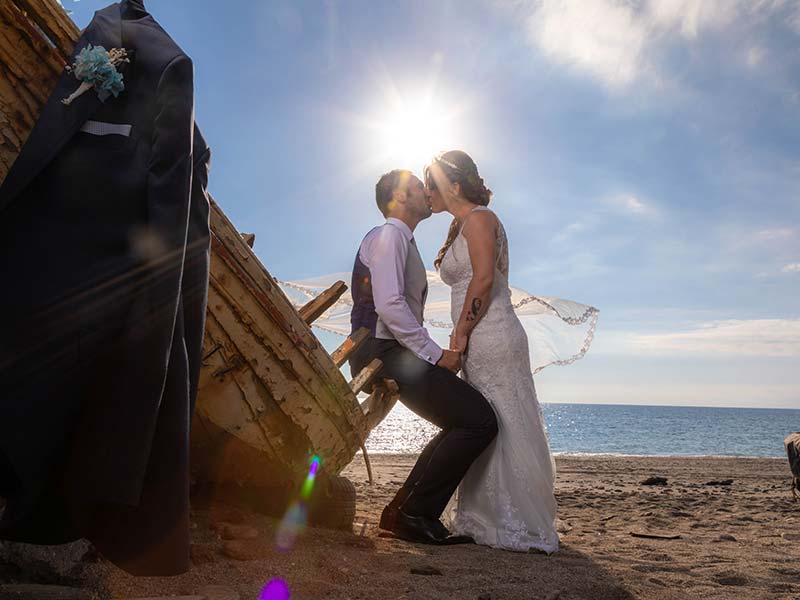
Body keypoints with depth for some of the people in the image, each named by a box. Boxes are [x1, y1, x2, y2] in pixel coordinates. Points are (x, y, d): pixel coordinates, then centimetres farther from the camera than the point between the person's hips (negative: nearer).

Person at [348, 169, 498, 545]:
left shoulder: (404, 241, 24)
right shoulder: (389, 235, -7)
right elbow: (388, 305, -21)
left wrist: (438, 353, 10)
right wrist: (435, 354, -18)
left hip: (396, 354, 10)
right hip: (384, 353, -10)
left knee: (462, 425, 12)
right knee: (479, 421, -16)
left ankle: (403, 511, 12)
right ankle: (414, 513, -8)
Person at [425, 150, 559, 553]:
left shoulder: (478, 218, -5)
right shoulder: (461, 227, 23)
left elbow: (484, 279, -18)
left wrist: (460, 333, -15)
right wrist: (462, 337, 12)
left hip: (491, 338, -10)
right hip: (480, 344, 10)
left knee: (503, 432, -6)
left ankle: (520, 530, 1)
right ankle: (490, 522, 19)